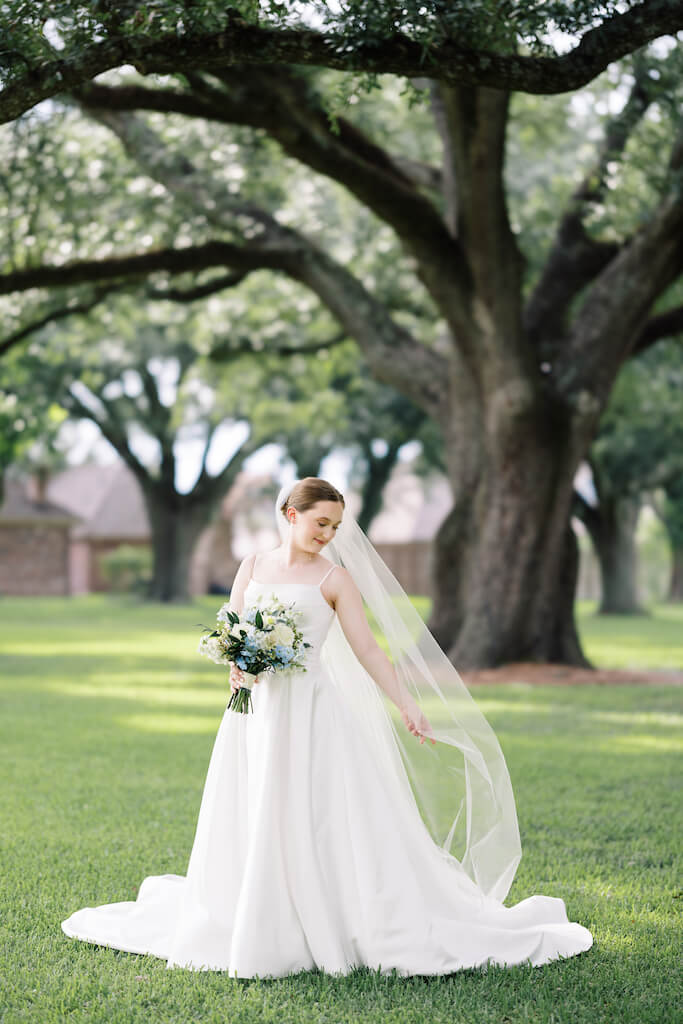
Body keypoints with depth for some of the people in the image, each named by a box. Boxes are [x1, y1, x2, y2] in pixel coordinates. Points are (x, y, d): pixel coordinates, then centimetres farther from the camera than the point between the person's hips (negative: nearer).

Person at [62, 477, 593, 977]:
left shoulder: (335, 579, 0)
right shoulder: (255, 564, 9)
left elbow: (369, 652, -3)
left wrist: (410, 708, -10)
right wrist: (236, 664, -12)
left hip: (311, 714, -3)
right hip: (257, 714, 4)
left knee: (320, 824, -8)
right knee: (252, 828, 8)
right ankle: (259, 932, 21)